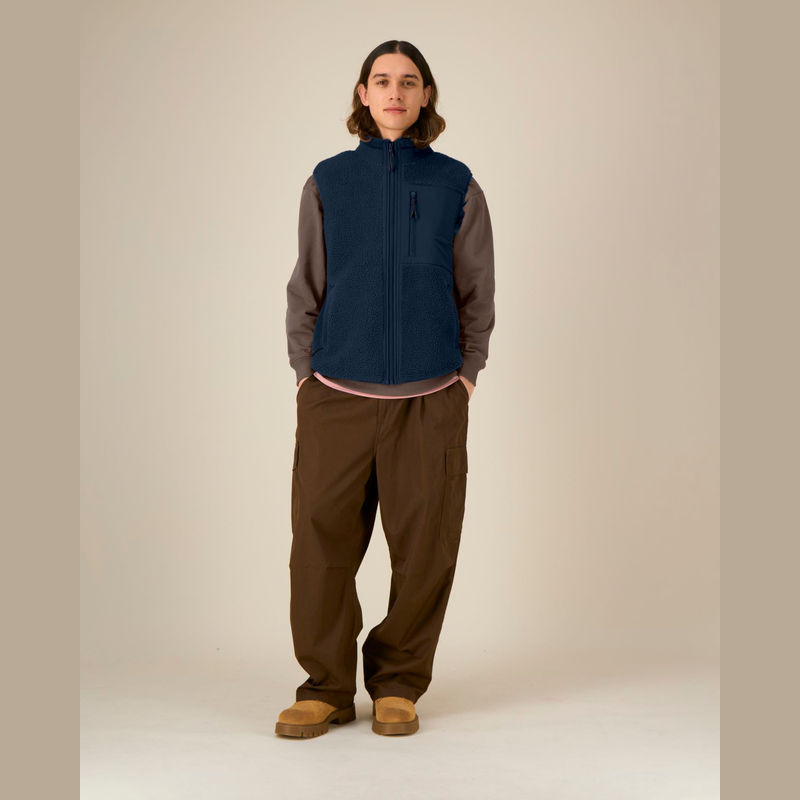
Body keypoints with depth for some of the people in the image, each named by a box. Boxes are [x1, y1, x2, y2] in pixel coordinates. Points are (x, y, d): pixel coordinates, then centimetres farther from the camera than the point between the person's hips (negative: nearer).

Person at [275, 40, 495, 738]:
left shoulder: (456, 184, 7)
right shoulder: (329, 181, 8)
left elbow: (477, 292, 12)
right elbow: (305, 287, 12)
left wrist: (467, 373, 6)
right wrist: (305, 371, 6)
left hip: (430, 397, 0)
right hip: (337, 393, 0)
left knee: (424, 544, 2)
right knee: (322, 539, -1)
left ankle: (399, 683, 20)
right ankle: (327, 686, 15)